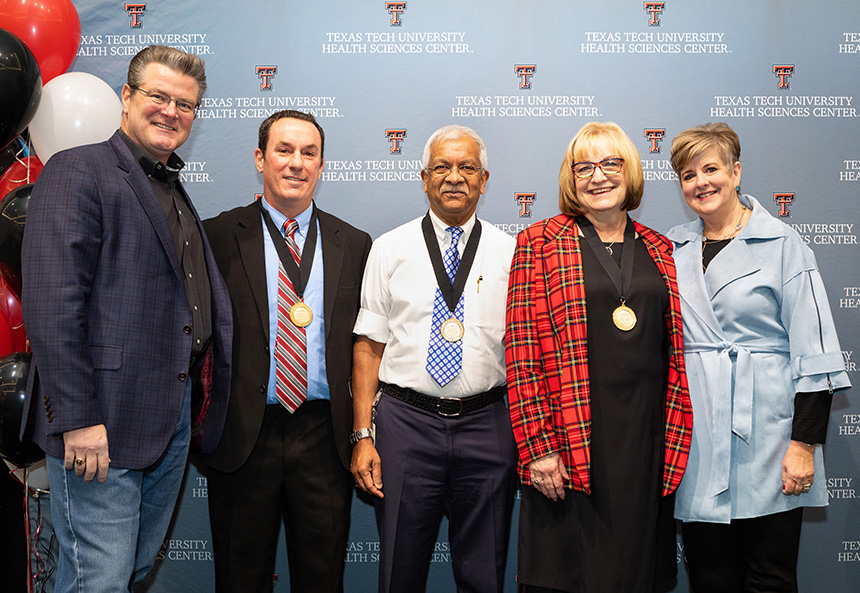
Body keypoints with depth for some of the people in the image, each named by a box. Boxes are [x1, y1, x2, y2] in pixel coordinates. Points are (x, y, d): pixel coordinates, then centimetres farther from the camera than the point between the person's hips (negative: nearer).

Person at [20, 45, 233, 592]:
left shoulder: (175, 192, 19)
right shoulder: (78, 172, -7)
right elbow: (52, 305, -17)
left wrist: (200, 408, 13)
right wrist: (77, 418, -21)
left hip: (175, 419, 8)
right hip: (103, 423, -8)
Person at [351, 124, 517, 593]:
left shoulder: (511, 253, 6)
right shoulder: (389, 249, 5)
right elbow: (369, 346, 2)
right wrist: (362, 435, -4)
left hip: (488, 426, 1)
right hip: (406, 422, 0)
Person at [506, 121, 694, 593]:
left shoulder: (659, 250, 12)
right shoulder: (539, 243, -1)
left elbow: (676, 352, 13)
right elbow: (522, 353, -6)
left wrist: (675, 438, 5)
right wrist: (537, 445, -12)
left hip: (647, 434, 4)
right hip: (571, 440, -3)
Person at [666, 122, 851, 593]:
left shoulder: (782, 244, -2)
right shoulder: (673, 249, 10)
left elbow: (815, 351, -5)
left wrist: (804, 443, -10)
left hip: (765, 428, -3)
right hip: (696, 430, 4)